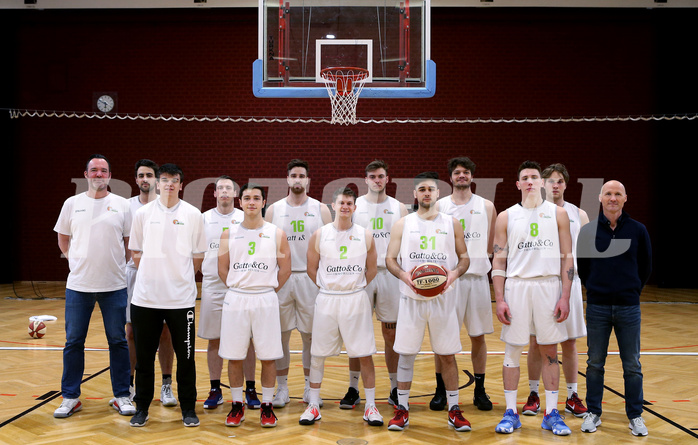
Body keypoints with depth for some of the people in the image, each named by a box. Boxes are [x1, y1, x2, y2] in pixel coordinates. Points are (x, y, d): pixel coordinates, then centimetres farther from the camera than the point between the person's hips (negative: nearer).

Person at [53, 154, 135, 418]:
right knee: (74, 341, 6)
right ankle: (70, 397, 18)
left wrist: (121, 265, 1)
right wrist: (75, 260, 6)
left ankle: (122, 396, 15)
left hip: (114, 285, -1)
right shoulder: (72, 203, 6)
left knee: (118, 341, 4)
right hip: (78, 285, 1)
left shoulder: (122, 205, 3)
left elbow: (130, 240, 9)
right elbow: (63, 239, 15)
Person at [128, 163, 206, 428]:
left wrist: (181, 278, 7)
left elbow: (198, 256, 9)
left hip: (181, 299, -1)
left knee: (185, 356, 3)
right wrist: (153, 276, 5)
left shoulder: (193, 215, 2)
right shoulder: (143, 213, 4)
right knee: (144, 356, 8)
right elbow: (136, 252, 12)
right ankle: (142, 408, 22)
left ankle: (188, 408, 16)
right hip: (145, 297, 1)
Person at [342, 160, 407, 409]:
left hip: (390, 274, 1)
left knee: (391, 334, 5)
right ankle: (353, 389, 13)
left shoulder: (399, 208, 8)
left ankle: (395, 389, 16)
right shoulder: (354, 207, 5)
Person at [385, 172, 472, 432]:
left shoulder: (452, 224, 6)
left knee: (447, 354, 4)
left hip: (443, 297, 0)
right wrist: (404, 276, -15)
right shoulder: (403, 224, 5)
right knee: (406, 354, 3)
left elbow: (464, 257, 8)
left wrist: (454, 274, -13)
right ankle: (402, 409, 15)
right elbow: (390, 259, 4)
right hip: (411, 298, 0)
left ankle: (454, 410, 16)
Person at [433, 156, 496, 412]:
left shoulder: (486, 206, 7)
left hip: (477, 276, 1)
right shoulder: (439, 206, 4)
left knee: (478, 336, 6)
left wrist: (473, 256, 0)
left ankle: (480, 391, 17)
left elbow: (490, 246, 11)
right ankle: (440, 390, 14)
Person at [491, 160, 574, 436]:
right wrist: (499, 300, -5)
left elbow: (567, 258, 3)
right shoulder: (506, 217, 5)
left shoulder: (558, 214, 6)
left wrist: (565, 296, -5)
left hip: (549, 286, 0)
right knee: (512, 350, 3)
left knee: (549, 351, 5)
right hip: (516, 286, 0)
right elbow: (498, 261, 3)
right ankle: (511, 413, 12)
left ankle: (551, 414, 14)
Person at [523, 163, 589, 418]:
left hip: (569, 283, 2)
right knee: (536, 341, 4)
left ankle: (572, 397, 16)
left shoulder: (578, 214, 7)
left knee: (570, 342, 6)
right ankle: (533, 395, 16)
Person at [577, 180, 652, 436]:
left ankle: (635, 416, 18)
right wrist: (595, 289, 8)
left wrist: (632, 290, 7)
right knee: (595, 363, 8)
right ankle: (593, 413, 19)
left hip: (628, 308, 0)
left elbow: (646, 267, 9)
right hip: (597, 307, 0)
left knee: (632, 366, 6)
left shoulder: (638, 230, 0)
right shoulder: (588, 231, 0)